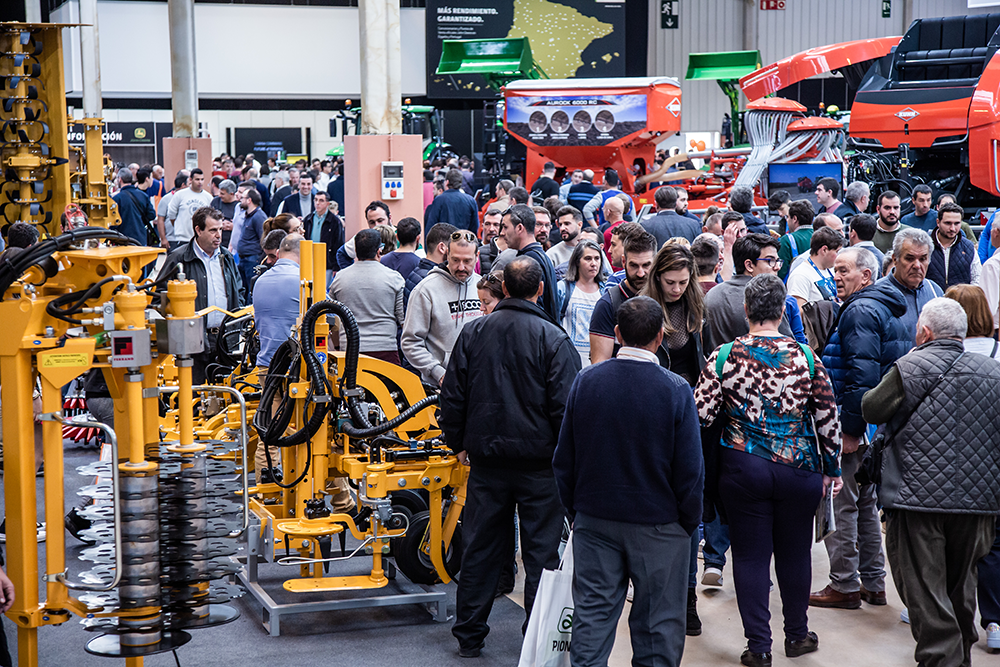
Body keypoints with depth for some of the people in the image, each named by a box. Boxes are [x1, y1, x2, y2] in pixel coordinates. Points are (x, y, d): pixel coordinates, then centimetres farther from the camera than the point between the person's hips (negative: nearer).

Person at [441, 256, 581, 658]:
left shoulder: (474, 333, 1)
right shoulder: (553, 338, -10)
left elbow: (453, 395, 6)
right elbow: (564, 404, -10)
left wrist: (458, 443, 18)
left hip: (486, 459, 3)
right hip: (539, 460, -3)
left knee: (480, 549, 11)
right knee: (542, 550, 6)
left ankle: (468, 636, 18)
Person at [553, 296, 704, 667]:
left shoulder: (585, 382, -6)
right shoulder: (675, 390, -14)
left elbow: (564, 459, 2)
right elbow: (689, 469, -10)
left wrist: (575, 510, 14)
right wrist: (689, 524, 3)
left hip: (594, 521, 3)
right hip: (659, 525, -2)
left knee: (592, 616, 11)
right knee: (658, 625, 9)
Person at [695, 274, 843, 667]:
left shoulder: (724, 358, -9)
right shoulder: (806, 358, -6)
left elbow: (701, 414, -10)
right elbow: (827, 417, -1)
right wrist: (831, 468, 10)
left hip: (742, 468, -1)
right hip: (798, 468, 1)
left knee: (750, 556, 7)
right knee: (794, 553, 15)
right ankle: (797, 635, 29)